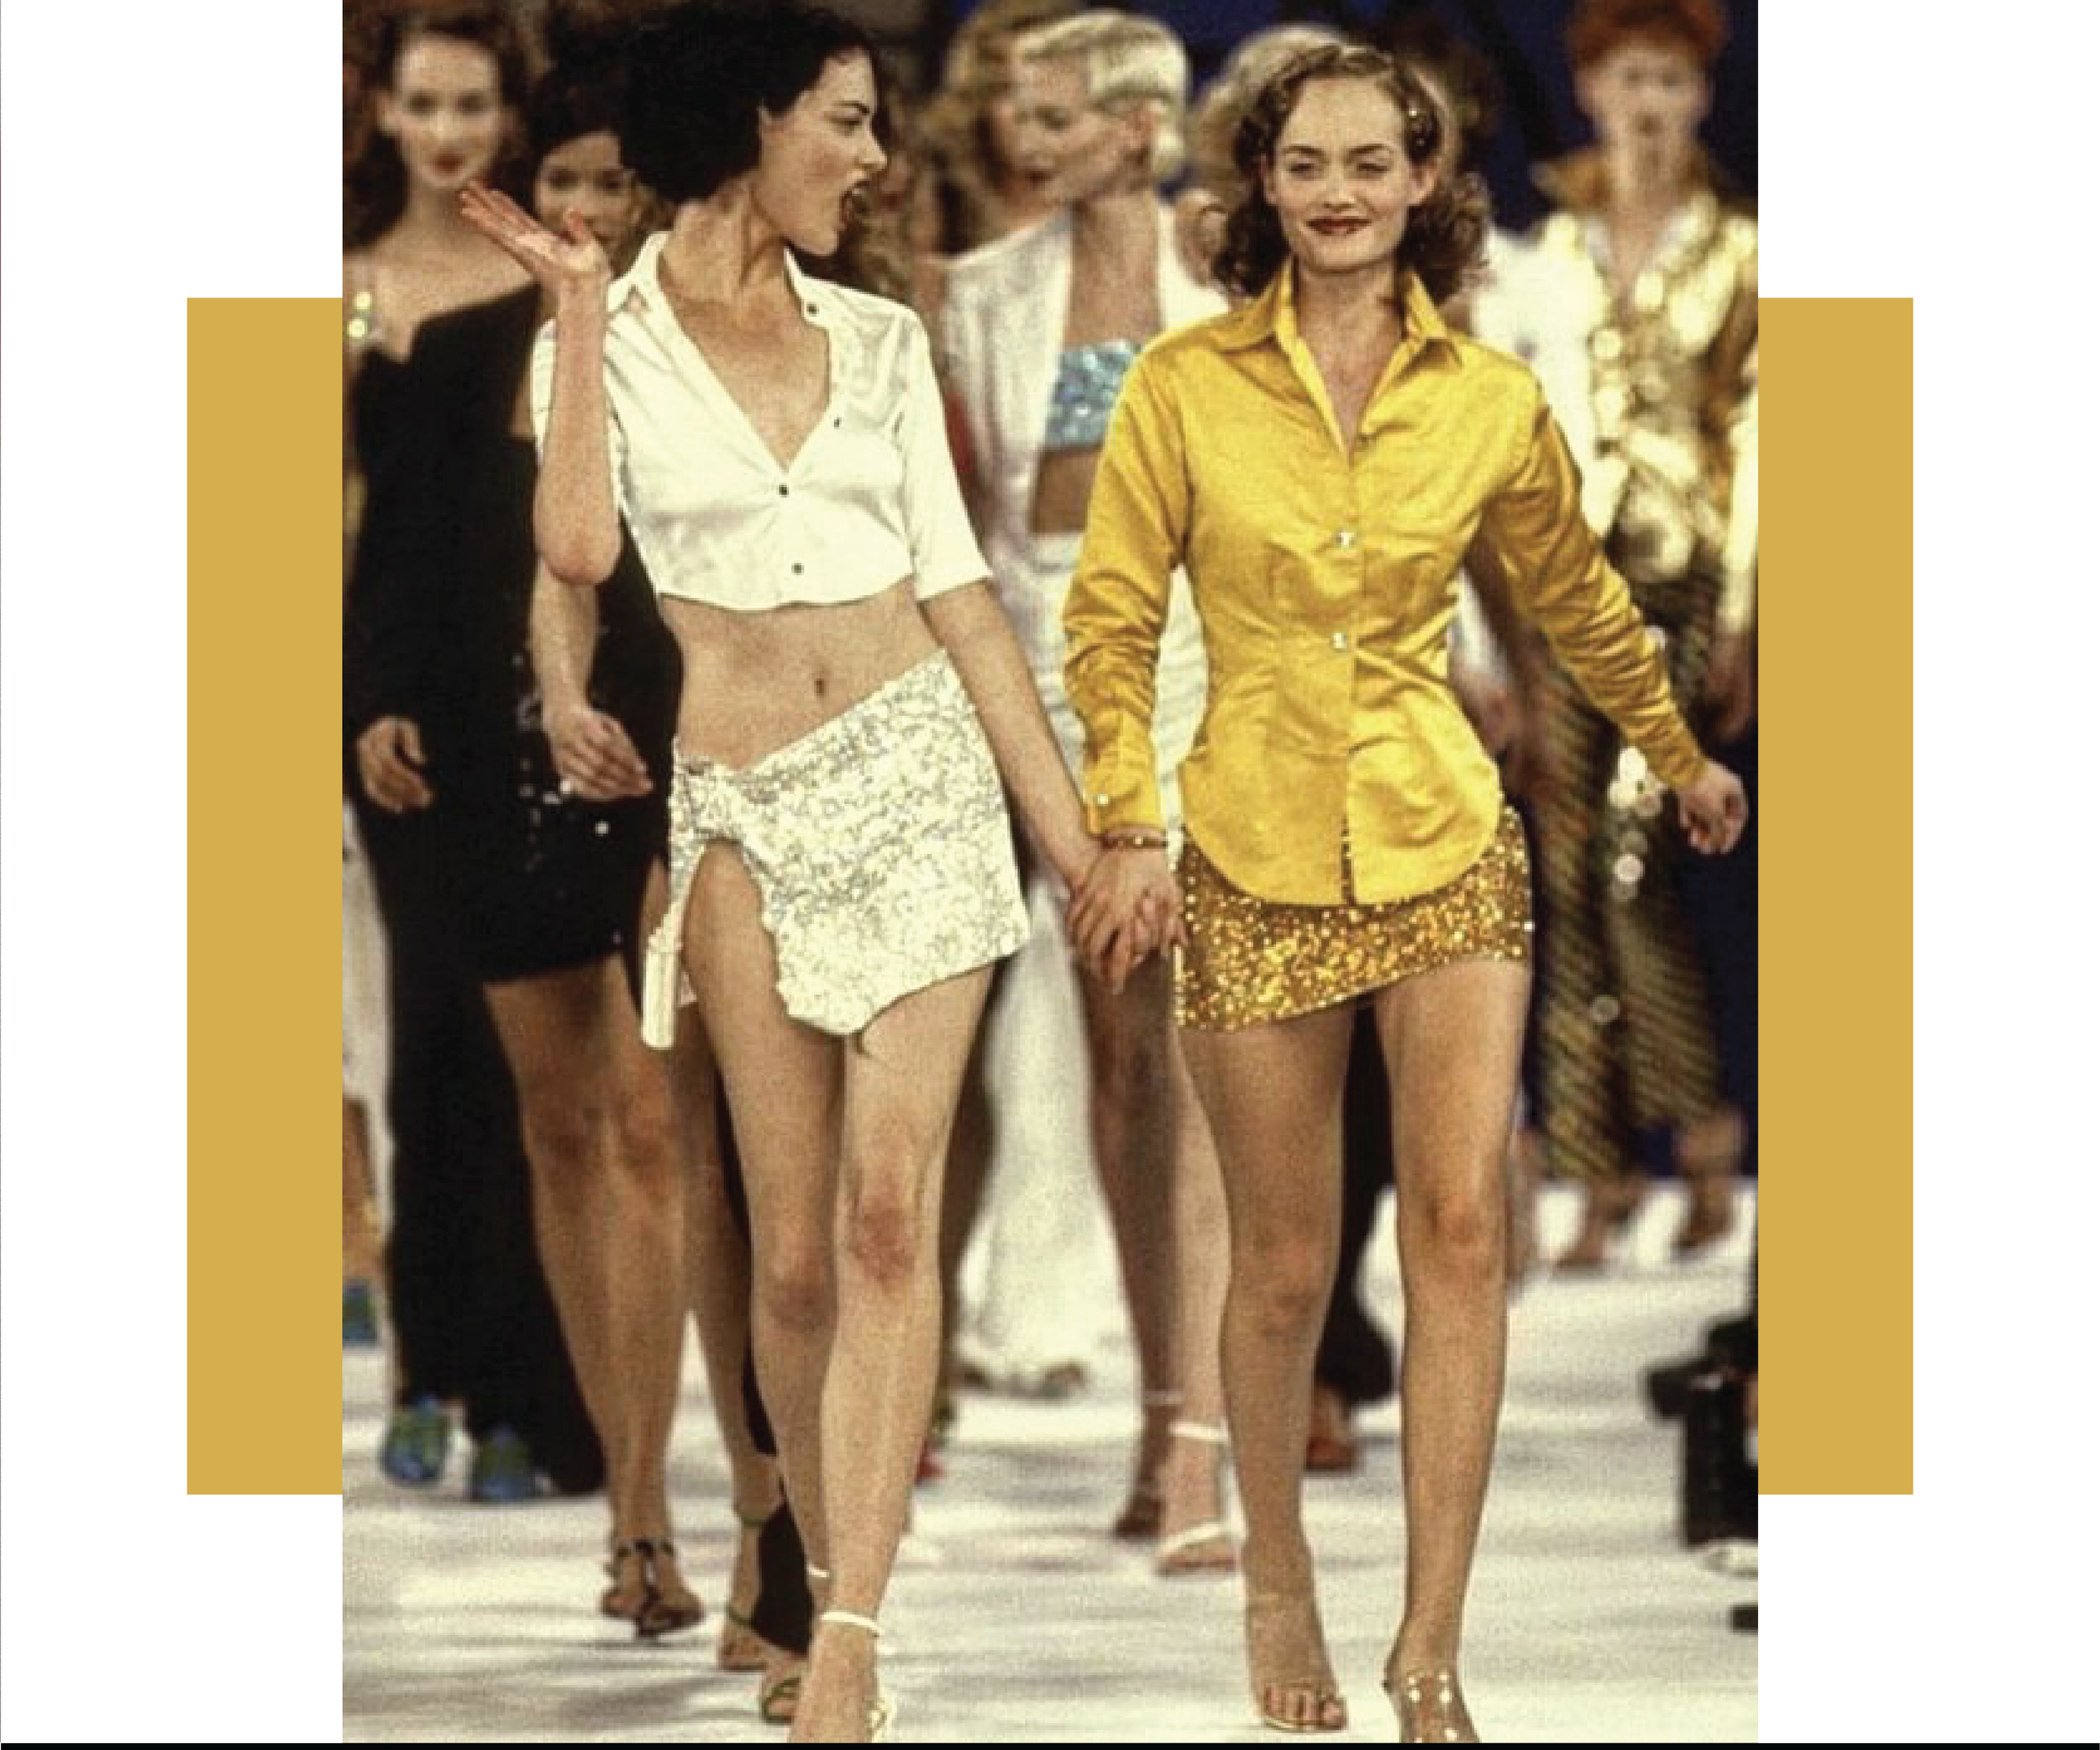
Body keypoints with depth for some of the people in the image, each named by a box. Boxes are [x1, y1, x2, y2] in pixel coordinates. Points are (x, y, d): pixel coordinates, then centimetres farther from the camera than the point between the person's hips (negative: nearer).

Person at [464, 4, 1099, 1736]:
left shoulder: (877, 340, 10)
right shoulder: (611, 341, 2)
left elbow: (958, 589, 11)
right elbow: (580, 544, -17)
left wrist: (1073, 830, 8)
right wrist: (583, 303, -11)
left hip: (919, 778, 1)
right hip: (745, 807, -1)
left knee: (890, 1217, -11)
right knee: (794, 1250, -1)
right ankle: (834, 1583, 17)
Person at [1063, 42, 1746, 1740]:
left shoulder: (1490, 402, 2)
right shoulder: (1186, 386, -4)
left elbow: (1577, 596, 18)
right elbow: (1112, 623, 1)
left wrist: (1683, 755, 30)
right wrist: (1127, 828, -7)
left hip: (1445, 849, 1)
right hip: (1254, 858, -1)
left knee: (1462, 1230, -10)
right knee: (1286, 1265, 4)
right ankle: (1279, 1587, 29)